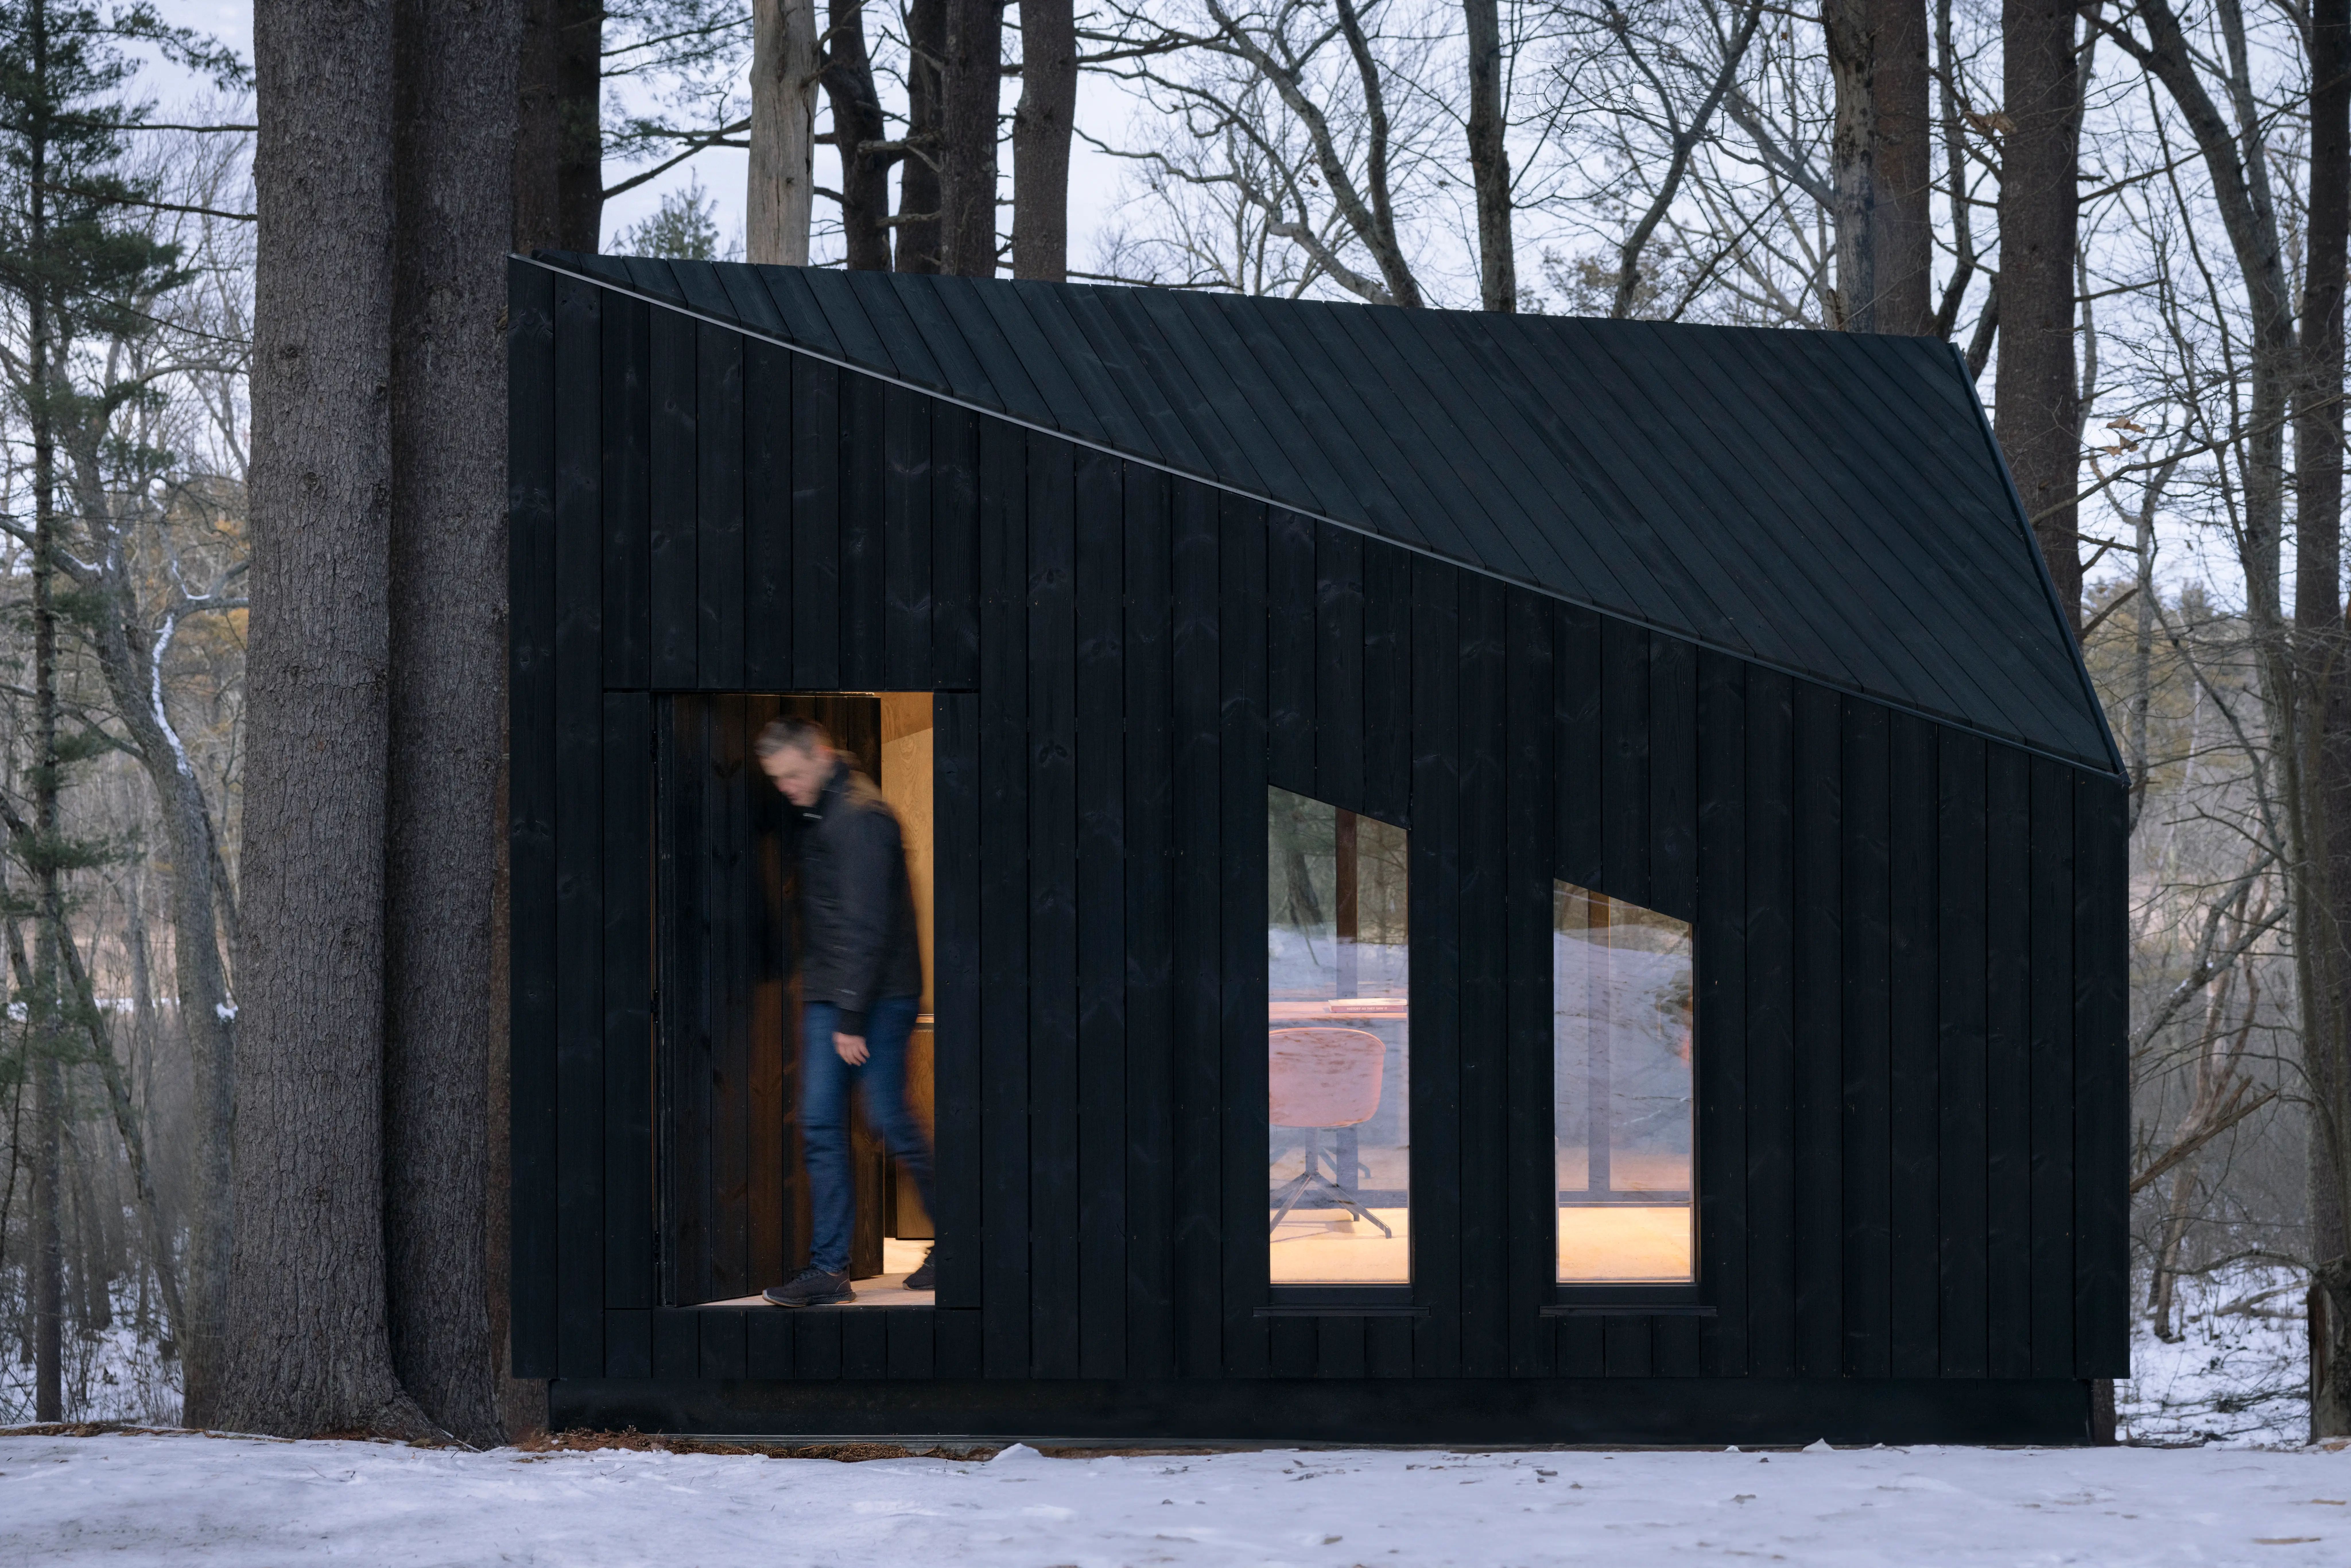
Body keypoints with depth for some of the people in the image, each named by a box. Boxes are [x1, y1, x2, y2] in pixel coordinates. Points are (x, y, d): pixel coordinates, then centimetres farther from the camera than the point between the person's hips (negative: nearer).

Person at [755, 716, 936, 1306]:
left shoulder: (860, 818, -15)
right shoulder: (816, 815, 14)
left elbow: (868, 925, -19)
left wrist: (852, 1017, -20)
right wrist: (834, 1007, 12)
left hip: (876, 997, -9)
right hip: (827, 994, 9)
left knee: (889, 1120, -4)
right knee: (820, 1125, 1)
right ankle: (828, 1268, 0)